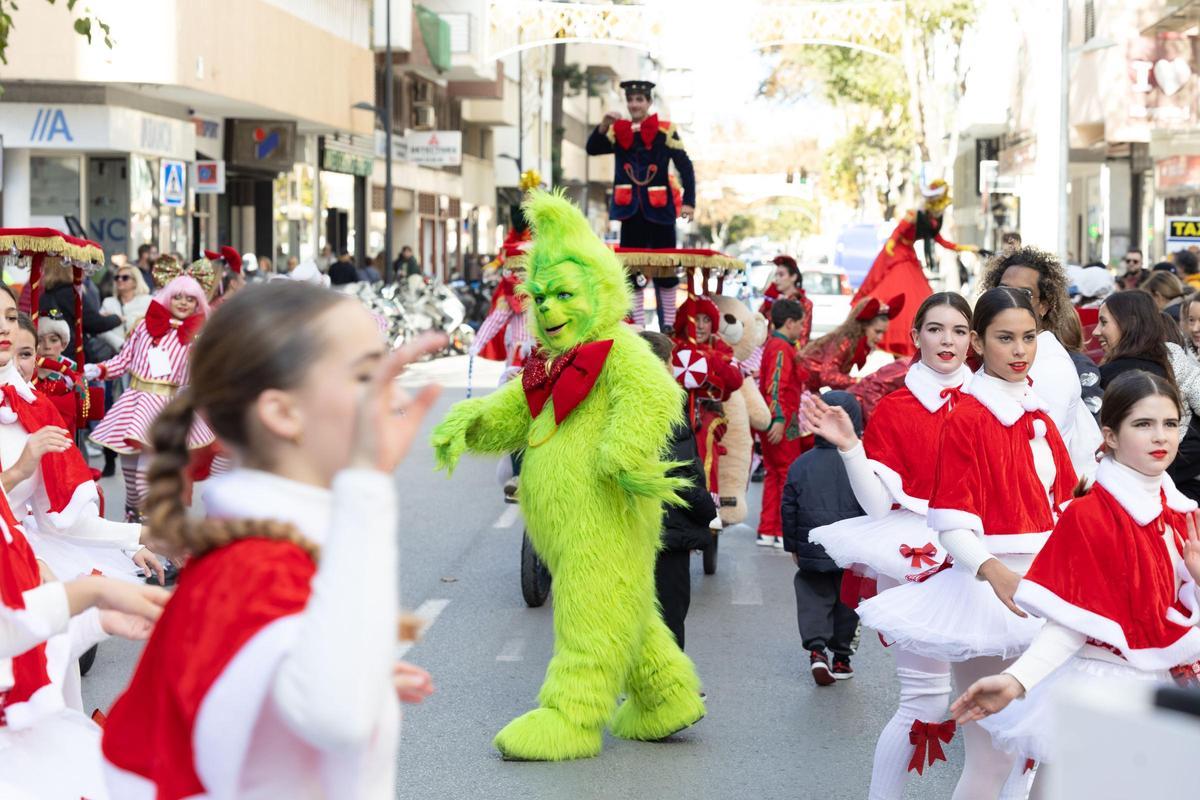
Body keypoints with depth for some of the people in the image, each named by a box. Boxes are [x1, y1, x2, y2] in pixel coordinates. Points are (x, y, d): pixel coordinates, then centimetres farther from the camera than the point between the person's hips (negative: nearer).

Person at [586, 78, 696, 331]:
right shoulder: (618, 131, 7)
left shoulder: (665, 130, -2)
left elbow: (685, 167, -2)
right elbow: (592, 149, -3)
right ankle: (638, 326, 10)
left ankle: (668, 325, 10)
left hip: (659, 210, -3)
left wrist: (688, 202, -10)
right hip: (630, 211, 3)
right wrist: (604, 126, -18)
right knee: (631, 269, 4)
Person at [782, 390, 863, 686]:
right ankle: (841, 656, 21)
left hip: (812, 552, 1)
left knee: (814, 595, 13)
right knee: (847, 600, 14)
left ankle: (816, 646, -8)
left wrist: (793, 547, 13)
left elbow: (789, 509, 2)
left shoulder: (800, 465, -2)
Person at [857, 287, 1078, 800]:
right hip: (986, 586, -7)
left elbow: (1060, 509, 16)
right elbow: (953, 526, -13)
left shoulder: (1040, 418, 13)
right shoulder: (965, 418, -7)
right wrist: (996, 573, -29)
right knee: (990, 756, -6)